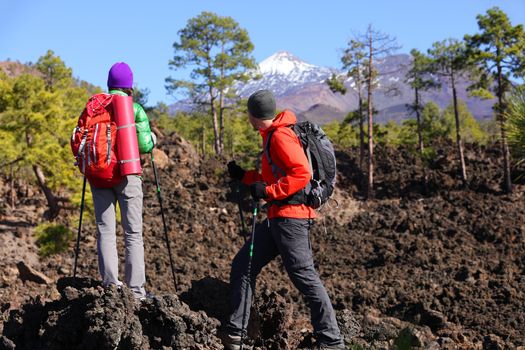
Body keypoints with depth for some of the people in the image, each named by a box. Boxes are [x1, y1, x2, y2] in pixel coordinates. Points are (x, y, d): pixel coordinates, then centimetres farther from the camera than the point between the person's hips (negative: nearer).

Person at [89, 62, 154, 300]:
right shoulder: (135, 109, -3)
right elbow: (145, 146, -8)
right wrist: (152, 139, 13)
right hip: (127, 173, -2)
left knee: (105, 231, 7)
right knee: (133, 233, 3)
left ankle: (110, 286, 1)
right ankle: (136, 291, 1)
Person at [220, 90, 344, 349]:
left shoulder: (281, 136, -11)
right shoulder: (272, 136, 20)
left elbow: (301, 173, -22)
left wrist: (268, 191, -18)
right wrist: (244, 176, 25)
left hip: (290, 216, -11)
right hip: (278, 217, 11)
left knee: (303, 276, -10)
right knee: (243, 266, 11)